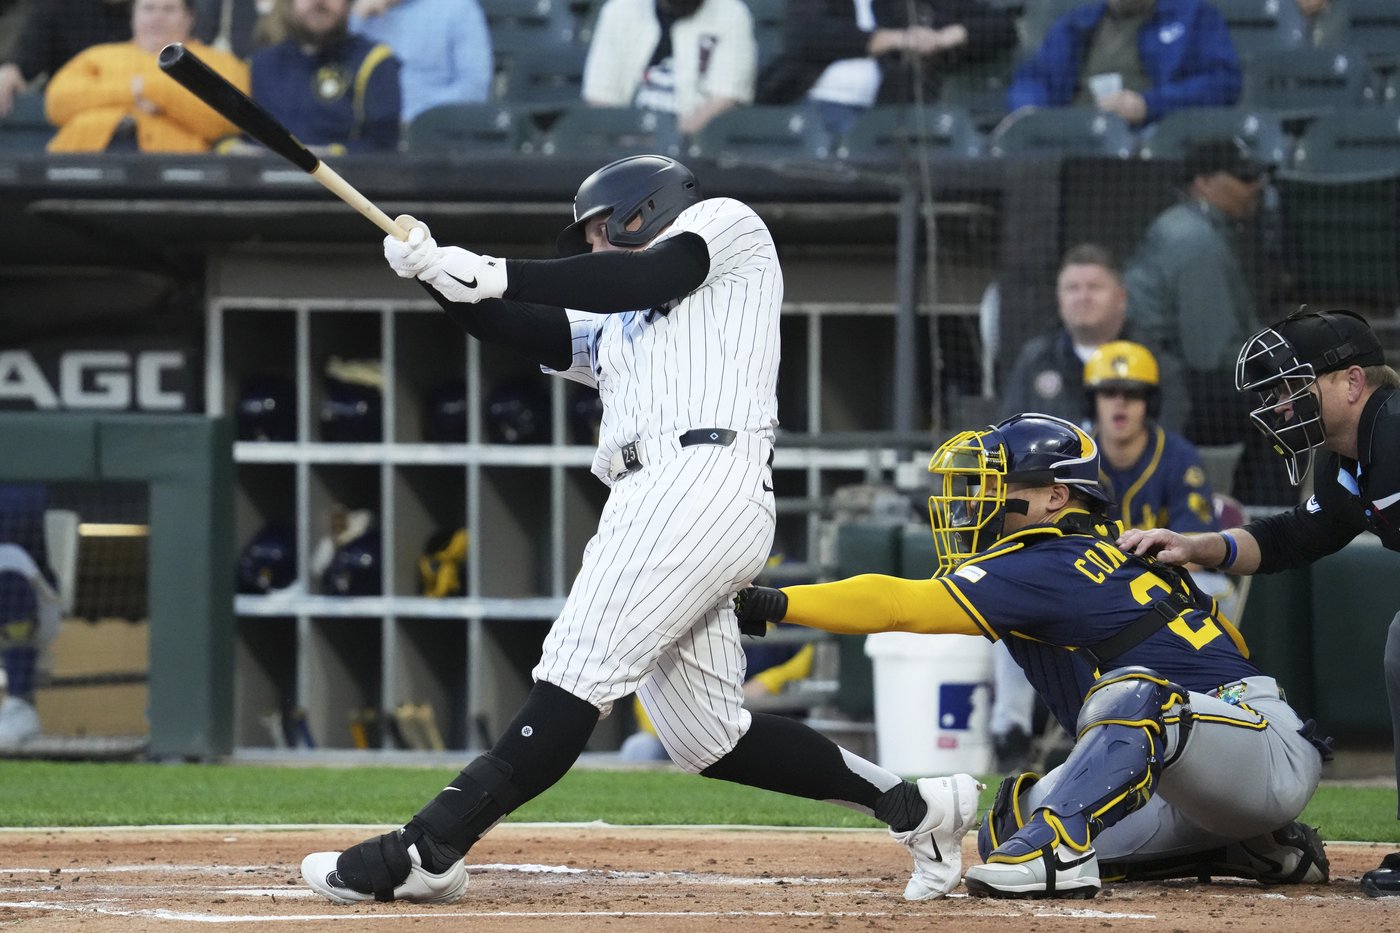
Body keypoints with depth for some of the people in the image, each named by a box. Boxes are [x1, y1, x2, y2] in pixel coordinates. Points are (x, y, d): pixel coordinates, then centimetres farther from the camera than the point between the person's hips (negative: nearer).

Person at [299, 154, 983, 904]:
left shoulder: (727, 223, 14)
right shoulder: (614, 328, 34)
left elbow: (647, 276, -4)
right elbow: (519, 330, 19)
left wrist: (497, 275, -8)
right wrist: (436, 274, 3)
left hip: (703, 475, -9)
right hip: (654, 501, 9)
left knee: (577, 675, -16)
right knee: (706, 736, 8)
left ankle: (426, 852, -24)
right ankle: (913, 807, 16)